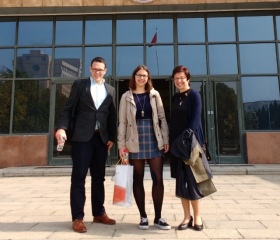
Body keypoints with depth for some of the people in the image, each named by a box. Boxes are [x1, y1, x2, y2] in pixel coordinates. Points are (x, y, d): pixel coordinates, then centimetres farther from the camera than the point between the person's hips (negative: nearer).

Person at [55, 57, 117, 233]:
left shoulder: (111, 90, 14)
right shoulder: (79, 84, 6)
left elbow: (112, 116, 12)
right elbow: (68, 109, 1)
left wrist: (112, 138, 5)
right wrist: (62, 127, -14)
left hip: (101, 138, 3)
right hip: (82, 137, -3)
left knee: (99, 178, 10)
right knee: (79, 178, 0)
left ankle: (99, 213, 22)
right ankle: (77, 217, 9)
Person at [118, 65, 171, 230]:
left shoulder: (155, 94, 8)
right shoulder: (126, 97, 5)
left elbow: (162, 118, 6)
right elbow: (122, 122, 3)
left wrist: (166, 139, -1)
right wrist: (121, 144, -3)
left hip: (154, 141, 1)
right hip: (136, 142, 0)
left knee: (158, 179, 0)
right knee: (138, 179, 6)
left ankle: (158, 217, 13)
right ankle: (143, 216, 18)